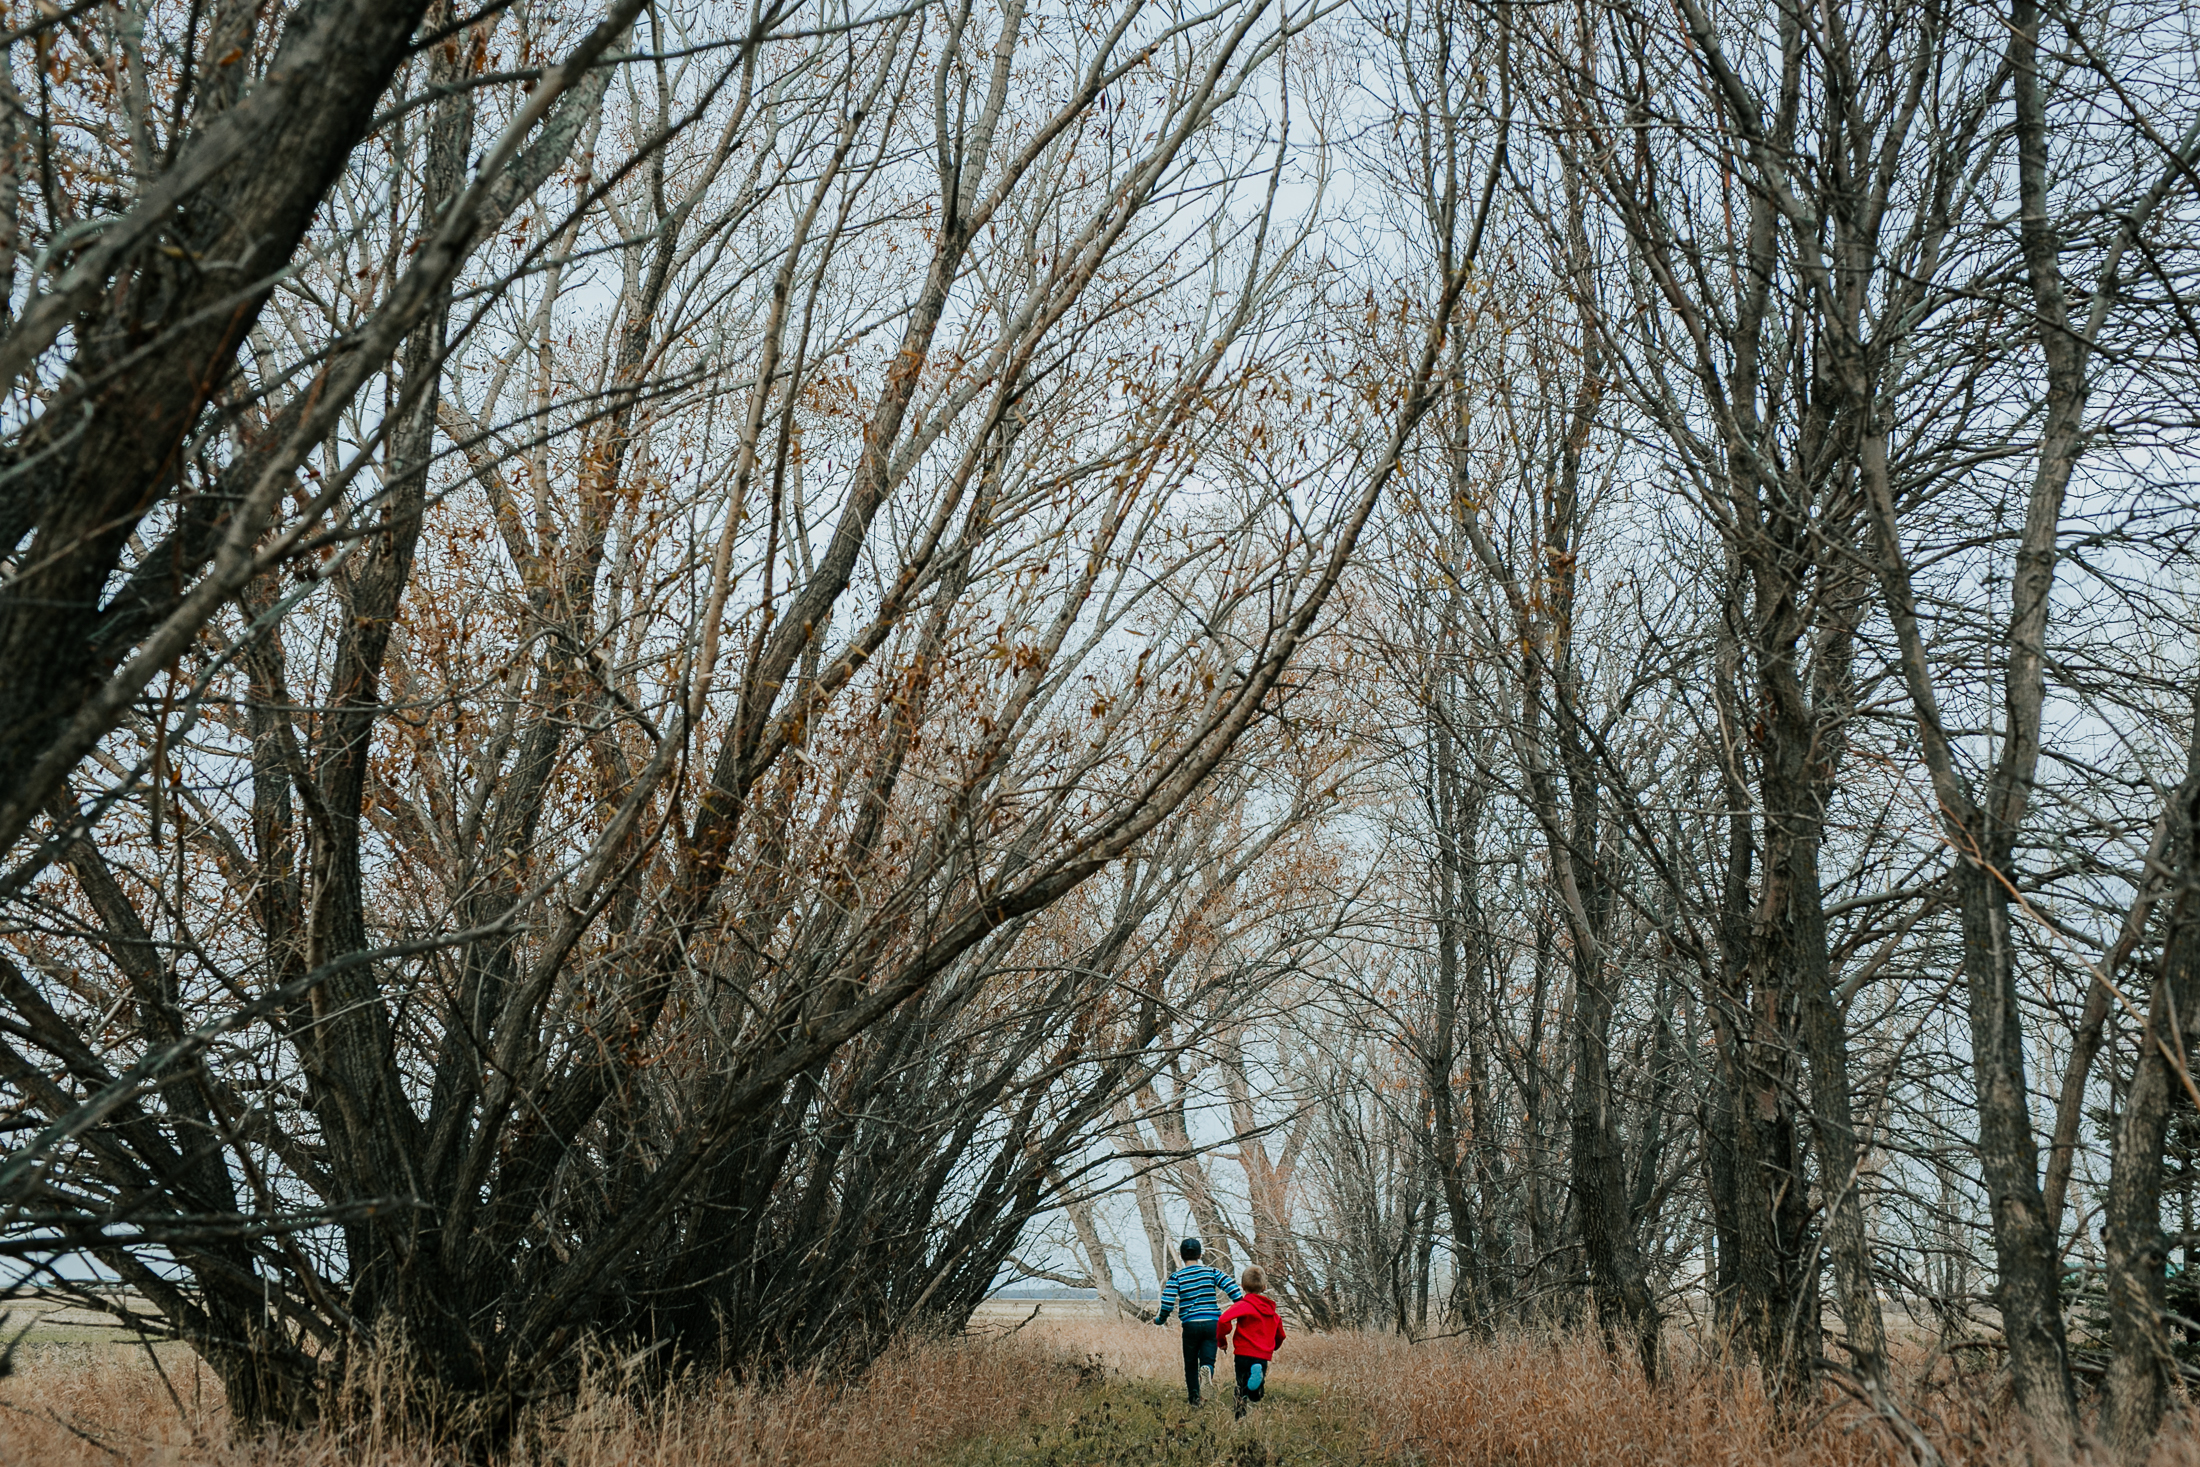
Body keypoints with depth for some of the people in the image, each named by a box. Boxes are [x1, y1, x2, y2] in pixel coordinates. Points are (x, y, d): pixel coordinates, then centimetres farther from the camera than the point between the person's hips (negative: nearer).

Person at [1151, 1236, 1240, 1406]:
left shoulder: (1176, 1277, -1)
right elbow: (1232, 1289, -7)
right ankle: (1207, 1369, -31)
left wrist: (1160, 1320, 10)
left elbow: (1167, 1303, -8)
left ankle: (1194, 1399, 15)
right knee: (1208, 1359, 4)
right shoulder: (1212, 1272, 5)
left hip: (1191, 1325, -1)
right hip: (1213, 1323, 1)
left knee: (1190, 1364, 15)